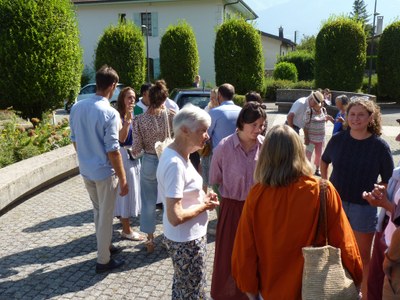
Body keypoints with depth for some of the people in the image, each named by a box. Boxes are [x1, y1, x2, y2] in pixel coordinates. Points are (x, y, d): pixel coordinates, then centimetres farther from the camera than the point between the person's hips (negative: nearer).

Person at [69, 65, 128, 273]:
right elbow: (112, 151, -21)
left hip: (86, 170, 7)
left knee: (98, 211, 24)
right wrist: (123, 179, -13)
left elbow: (74, 139, 9)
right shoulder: (110, 113, -21)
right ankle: (103, 260, 20)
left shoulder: (77, 108, -1)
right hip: (104, 172, -7)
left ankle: (105, 246, 40)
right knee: (106, 216, 8)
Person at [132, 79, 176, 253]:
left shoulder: (139, 120, -11)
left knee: (148, 202, 16)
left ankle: (150, 240, 28)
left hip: (149, 163, 0)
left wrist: (134, 153, 11)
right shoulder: (171, 115, -11)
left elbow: (137, 149, -10)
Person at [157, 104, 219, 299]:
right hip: (186, 241, -9)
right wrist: (204, 205, -16)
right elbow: (175, 217, -31)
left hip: (187, 237, 9)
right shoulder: (175, 164, -29)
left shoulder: (177, 154, 1)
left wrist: (202, 197, 0)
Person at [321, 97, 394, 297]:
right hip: (335, 203, 3)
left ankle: (366, 293, 30)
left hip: (364, 207, -2)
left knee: (363, 256, 12)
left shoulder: (380, 146, -11)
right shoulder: (337, 140, -5)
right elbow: (324, 162, 13)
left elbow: (388, 179, -3)